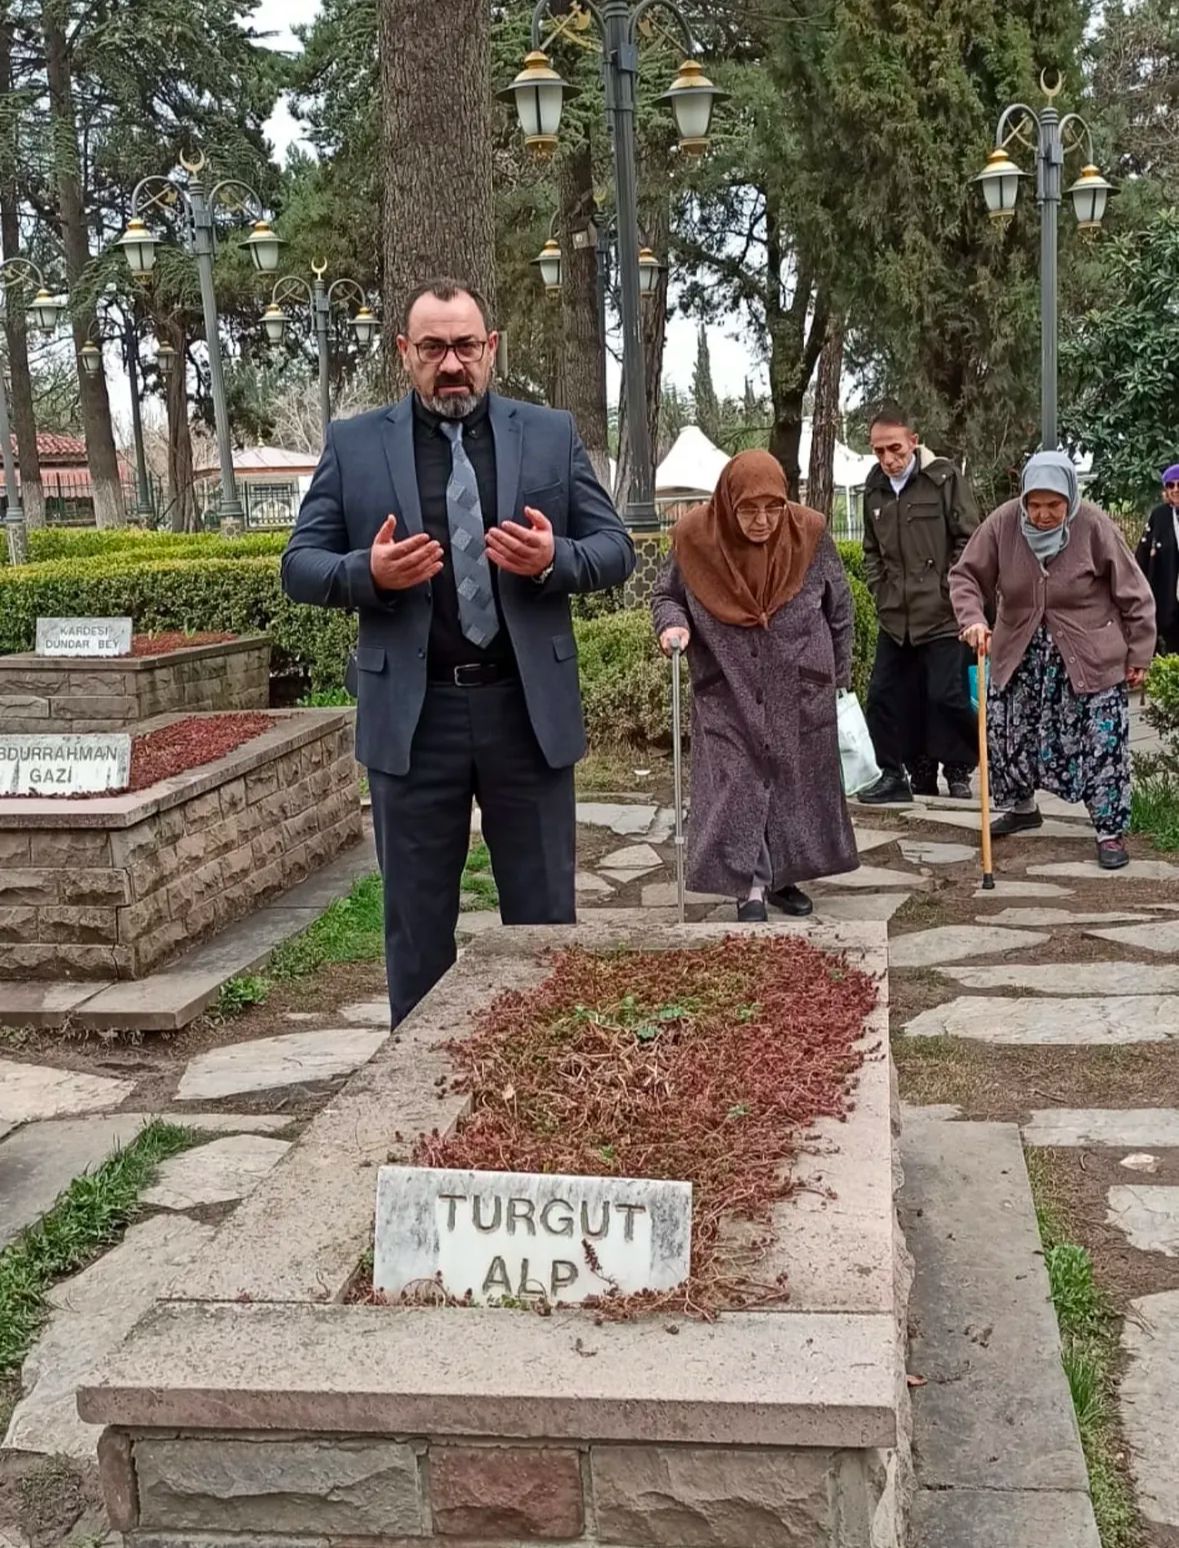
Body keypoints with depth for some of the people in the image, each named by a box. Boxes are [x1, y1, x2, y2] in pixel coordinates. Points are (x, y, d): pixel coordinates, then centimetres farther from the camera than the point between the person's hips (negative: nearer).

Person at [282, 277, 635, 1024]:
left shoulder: (554, 434, 5)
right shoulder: (354, 444, 3)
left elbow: (617, 548, 4)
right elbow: (300, 565, 2)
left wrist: (554, 559, -17)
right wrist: (369, 573, -18)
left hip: (528, 710, 1)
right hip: (412, 716, 0)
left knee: (544, 914, 10)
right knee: (416, 921, 10)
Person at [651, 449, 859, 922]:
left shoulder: (808, 534, -9)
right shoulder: (696, 537, -12)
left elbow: (839, 609, 4)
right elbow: (666, 595, 5)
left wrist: (839, 678, 10)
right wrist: (673, 624, -18)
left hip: (798, 694, 2)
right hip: (728, 694, -1)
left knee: (797, 782, 10)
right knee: (736, 783, -5)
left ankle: (782, 877, 25)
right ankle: (751, 889, 0)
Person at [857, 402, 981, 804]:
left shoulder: (944, 478, -6)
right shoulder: (875, 487, 10)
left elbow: (969, 540, -5)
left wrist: (949, 591, -8)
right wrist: (879, 590, 11)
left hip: (942, 615, -6)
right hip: (894, 618, 6)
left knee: (946, 696, -6)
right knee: (885, 696, 5)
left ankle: (960, 770, 11)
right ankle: (898, 774, 16)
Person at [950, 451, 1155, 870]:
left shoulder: (1093, 526, -18)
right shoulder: (1002, 523, -13)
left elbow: (1134, 596, -9)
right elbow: (966, 576, -4)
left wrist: (1139, 655, -5)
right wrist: (973, 619, -23)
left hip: (1091, 659, -3)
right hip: (1020, 653, 3)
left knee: (1102, 742, -5)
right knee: (1006, 730, 11)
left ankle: (1111, 832, 7)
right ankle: (1021, 807, 35)